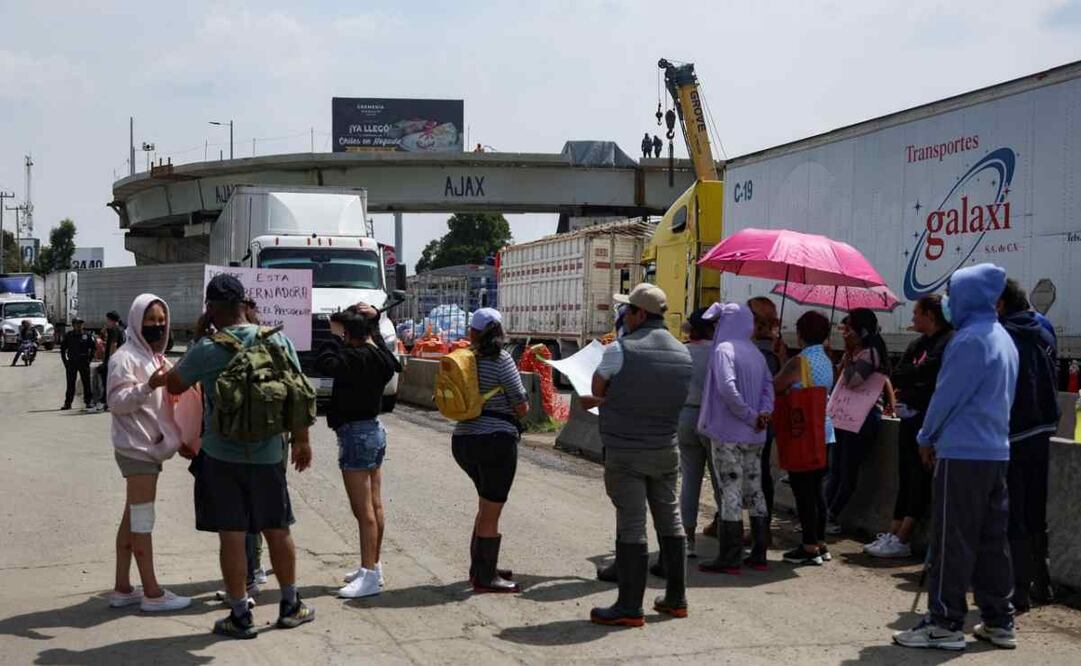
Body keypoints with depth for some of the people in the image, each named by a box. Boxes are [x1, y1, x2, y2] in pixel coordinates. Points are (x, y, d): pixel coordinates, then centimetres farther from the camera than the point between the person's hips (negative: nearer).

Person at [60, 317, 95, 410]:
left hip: (84, 363, -1)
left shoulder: (87, 335, 3)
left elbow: (93, 347, 8)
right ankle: (67, 403, 7)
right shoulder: (68, 336, 6)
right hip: (71, 362, 1)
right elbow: (63, 349, 12)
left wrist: (89, 358, 0)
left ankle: (89, 401, 8)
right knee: (70, 384, 4)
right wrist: (65, 361, 4)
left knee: (86, 383, 1)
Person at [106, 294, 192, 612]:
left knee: (133, 517, 10)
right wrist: (148, 386, -31)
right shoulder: (125, 358, -11)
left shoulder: (156, 357, 16)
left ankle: (122, 588, 15)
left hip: (151, 445, 9)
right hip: (135, 446, -9)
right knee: (142, 518, -7)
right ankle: (151, 592, -5)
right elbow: (117, 402, -19)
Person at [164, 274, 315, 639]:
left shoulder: (206, 350, -12)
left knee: (231, 535, 4)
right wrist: (302, 440, 13)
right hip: (268, 454, 3)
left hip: (221, 456, -3)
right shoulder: (278, 341, -4)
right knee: (277, 530, 15)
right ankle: (290, 606, 27)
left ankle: (240, 616, 10)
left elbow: (174, 385, 3)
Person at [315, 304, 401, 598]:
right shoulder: (377, 354, 7)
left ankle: (369, 575, -6)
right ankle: (373, 566, 26)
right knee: (374, 506, 16)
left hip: (356, 435, -10)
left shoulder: (358, 358, -21)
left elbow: (324, 364, -34)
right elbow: (375, 338, 30)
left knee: (364, 510, -7)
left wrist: (336, 337, -19)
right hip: (374, 430, 10)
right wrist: (373, 317, 14)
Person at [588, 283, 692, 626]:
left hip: (625, 453, -6)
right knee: (670, 521, 14)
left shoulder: (620, 350, -14)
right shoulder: (683, 354, 6)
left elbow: (598, 386, -2)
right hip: (666, 450, 6)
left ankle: (630, 607, 0)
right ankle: (676, 598, 22)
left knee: (631, 527, -3)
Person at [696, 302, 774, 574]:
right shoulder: (755, 353, 14)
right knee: (754, 491, 12)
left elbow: (727, 388, -23)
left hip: (729, 434, -7)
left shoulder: (724, 350, -11)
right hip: (754, 437, 7)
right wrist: (764, 412, -9)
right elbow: (768, 384, 5)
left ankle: (729, 558, -2)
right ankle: (758, 555, 16)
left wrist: (750, 416, -16)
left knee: (731, 493, -4)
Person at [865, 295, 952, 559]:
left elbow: (924, 372, -15)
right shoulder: (918, 344, 19)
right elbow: (898, 375, 13)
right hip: (910, 418, 9)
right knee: (906, 478, 8)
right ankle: (894, 534, 9)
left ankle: (902, 540, -5)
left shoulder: (948, 342, -9)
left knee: (919, 479, -5)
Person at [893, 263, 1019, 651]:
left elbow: (947, 395, -14)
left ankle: (945, 623, -1)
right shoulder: (1004, 339, 15)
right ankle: (999, 621, 16)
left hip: (962, 454, -9)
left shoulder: (969, 339, -15)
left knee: (952, 541, -4)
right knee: (992, 540, 12)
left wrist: (927, 438, 2)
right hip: (997, 451, 9)